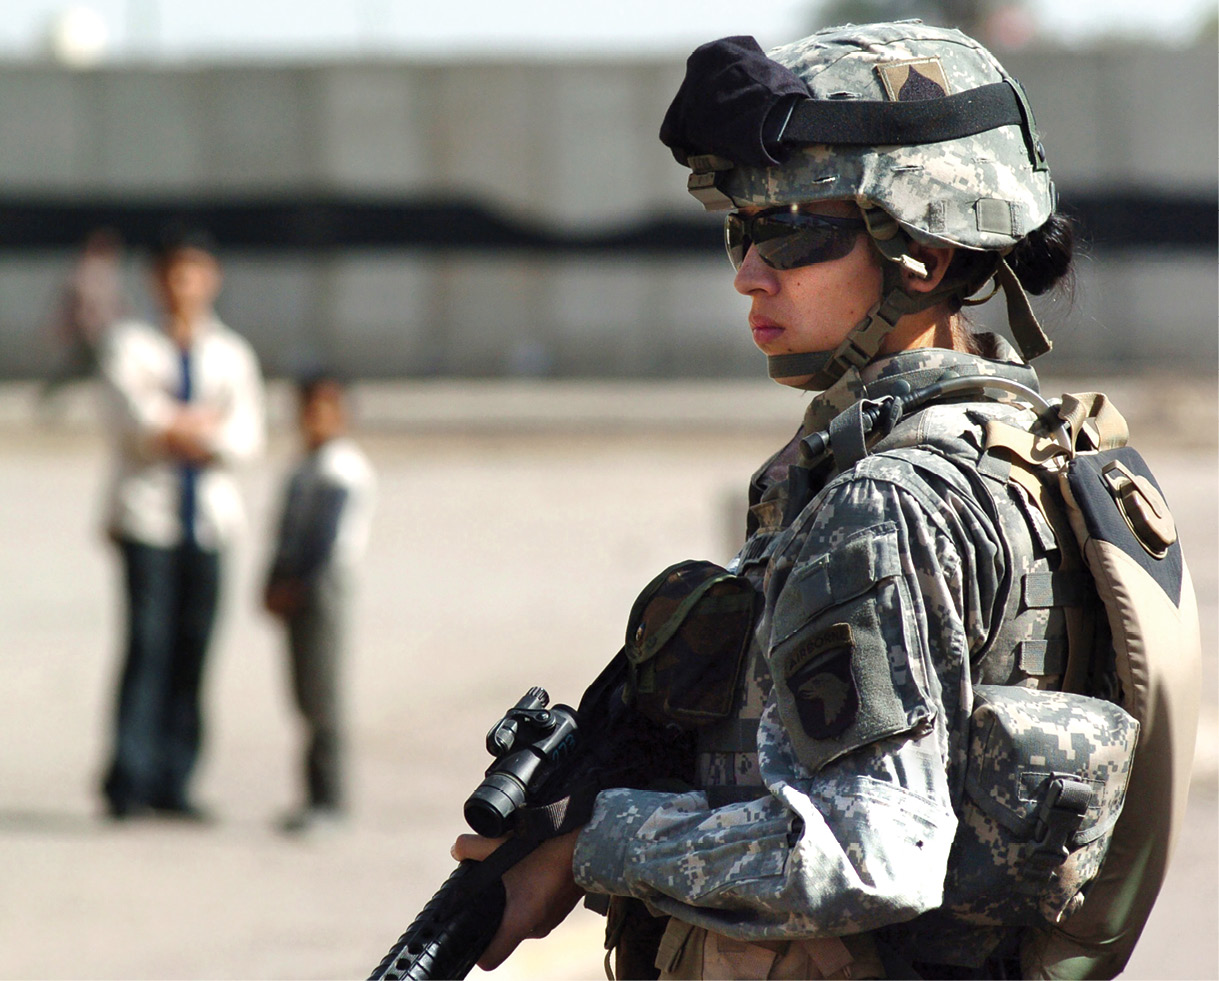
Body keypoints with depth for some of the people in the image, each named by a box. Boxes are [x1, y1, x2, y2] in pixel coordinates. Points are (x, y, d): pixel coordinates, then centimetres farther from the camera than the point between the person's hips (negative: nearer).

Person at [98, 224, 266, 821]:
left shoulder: (232, 355, 16)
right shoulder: (130, 343, 9)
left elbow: (246, 439, 4)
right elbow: (129, 417, -7)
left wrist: (179, 428, -9)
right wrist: (205, 425, -7)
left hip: (209, 515, 3)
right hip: (146, 513, -3)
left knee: (193, 647, -1)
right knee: (147, 641, -12)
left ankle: (172, 783, 3)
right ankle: (128, 782, -12)